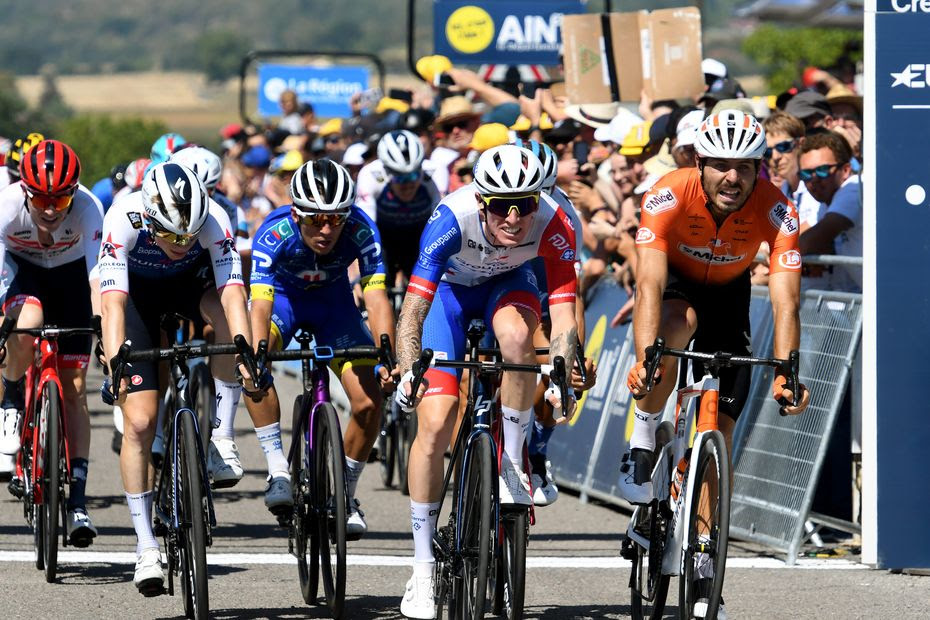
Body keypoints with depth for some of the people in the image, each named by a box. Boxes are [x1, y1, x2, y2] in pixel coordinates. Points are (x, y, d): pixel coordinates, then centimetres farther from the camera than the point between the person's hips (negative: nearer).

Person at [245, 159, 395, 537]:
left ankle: (346, 495, 12)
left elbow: (376, 296, -38)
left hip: (332, 298, 2)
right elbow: (260, 305, -43)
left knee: (368, 403, -11)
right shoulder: (275, 233, -36)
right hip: (282, 293, -1)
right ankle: (278, 469, -24)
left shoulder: (360, 231, -32)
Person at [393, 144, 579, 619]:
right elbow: (412, 311, -39)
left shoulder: (554, 227, -33)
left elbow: (564, 317, -34)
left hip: (508, 283, 1)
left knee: (515, 333, -37)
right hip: (451, 286, -1)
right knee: (434, 423, -14)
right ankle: (422, 570, -3)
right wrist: (408, 373, -53)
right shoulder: (452, 220, -37)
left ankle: (511, 462, -16)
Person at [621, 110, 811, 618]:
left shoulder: (777, 211, -31)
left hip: (729, 293, 1)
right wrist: (643, 360, -55)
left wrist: (786, 374, -51)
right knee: (677, 325, -38)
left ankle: (702, 569, 3)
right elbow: (650, 286, -41)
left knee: (720, 429, -5)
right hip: (675, 282, -1)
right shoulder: (668, 198, -34)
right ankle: (642, 445, -18)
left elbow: (786, 302, -36)